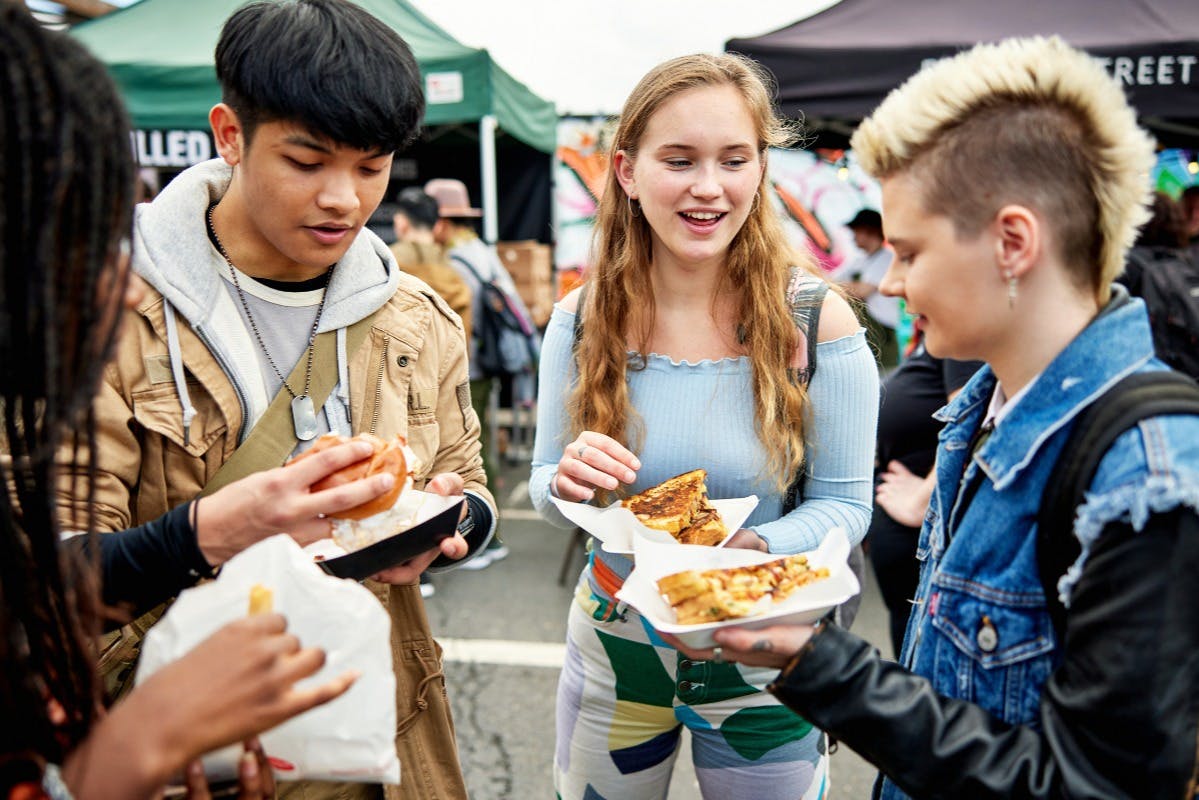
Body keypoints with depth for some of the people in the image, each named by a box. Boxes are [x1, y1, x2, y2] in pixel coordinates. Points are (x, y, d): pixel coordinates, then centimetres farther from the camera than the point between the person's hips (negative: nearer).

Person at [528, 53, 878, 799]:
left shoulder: (819, 321, -17)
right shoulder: (580, 319, -10)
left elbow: (846, 504, -10)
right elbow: (544, 489, 0)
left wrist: (754, 545, -29)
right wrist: (566, 480, -24)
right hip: (614, 644, 2)